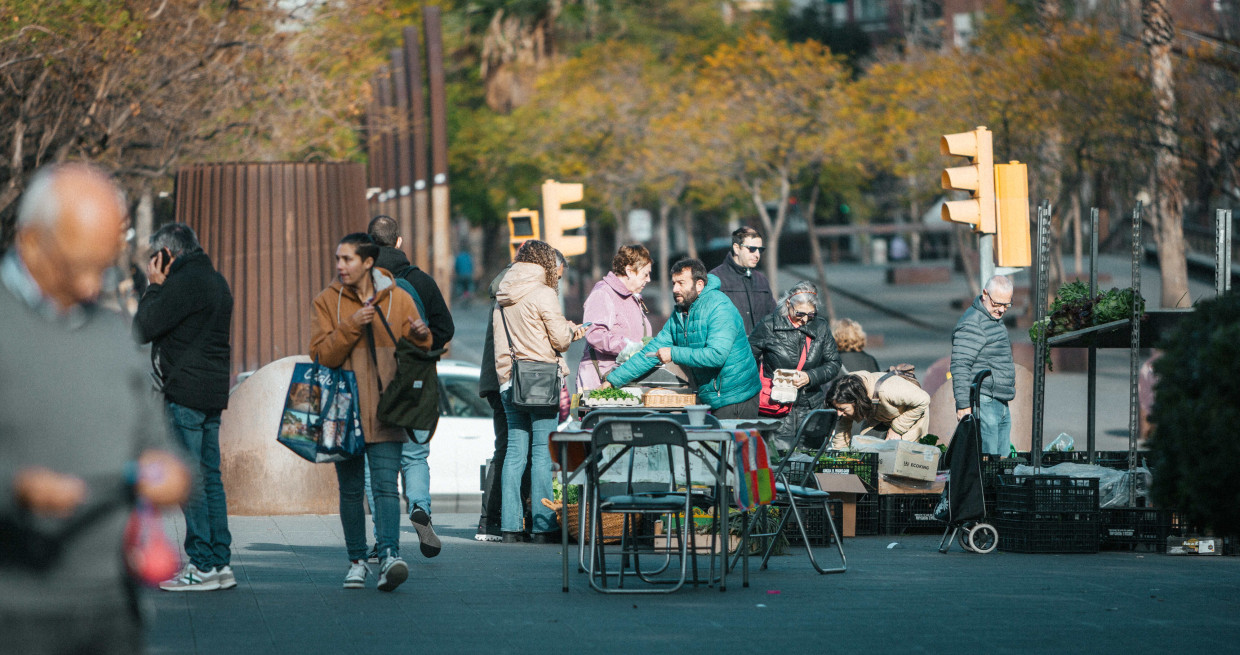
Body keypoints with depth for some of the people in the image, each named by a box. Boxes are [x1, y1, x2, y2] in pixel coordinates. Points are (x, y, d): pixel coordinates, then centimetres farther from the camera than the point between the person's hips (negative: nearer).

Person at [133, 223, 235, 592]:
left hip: (185, 394, -9)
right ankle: (221, 564, 10)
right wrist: (161, 286, 18)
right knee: (210, 478, 10)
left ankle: (202, 566, -7)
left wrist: (155, 285, -2)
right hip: (213, 394, 9)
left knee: (190, 479, -7)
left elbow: (142, 329, -13)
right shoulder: (216, 281, 18)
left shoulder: (184, 282, -13)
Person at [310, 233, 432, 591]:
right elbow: (322, 355, -6)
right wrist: (351, 326, -19)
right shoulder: (328, 301, 4)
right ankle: (357, 562, 15)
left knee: (385, 485, -12)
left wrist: (420, 336, -12)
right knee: (351, 488, 6)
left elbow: (418, 352, 11)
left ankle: (390, 556, -22)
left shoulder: (398, 299, 4)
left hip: (385, 410, -1)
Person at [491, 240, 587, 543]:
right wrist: (571, 330, 14)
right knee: (543, 451, -3)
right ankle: (542, 526, -4)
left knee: (515, 450, 8)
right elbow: (560, 339, -10)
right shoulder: (543, 294, -9)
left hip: (509, 382, 6)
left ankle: (509, 526, 5)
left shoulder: (503, 297, 11)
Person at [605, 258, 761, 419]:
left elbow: (716, 355, -26)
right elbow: (651, 353, 11)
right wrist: (612, 381, 6)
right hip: (709, 399, 7)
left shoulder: (719, 308, -15)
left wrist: (673, 353, -21)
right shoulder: (678, 316, 10)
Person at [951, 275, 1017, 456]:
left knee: (1002, 458, 8)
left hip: (1001, 405, 10)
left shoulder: (995, 319, 17)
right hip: (983, 403, -10)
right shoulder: (971, 325, -15)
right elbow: (959, 367, -19)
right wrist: (963, 405, -23)